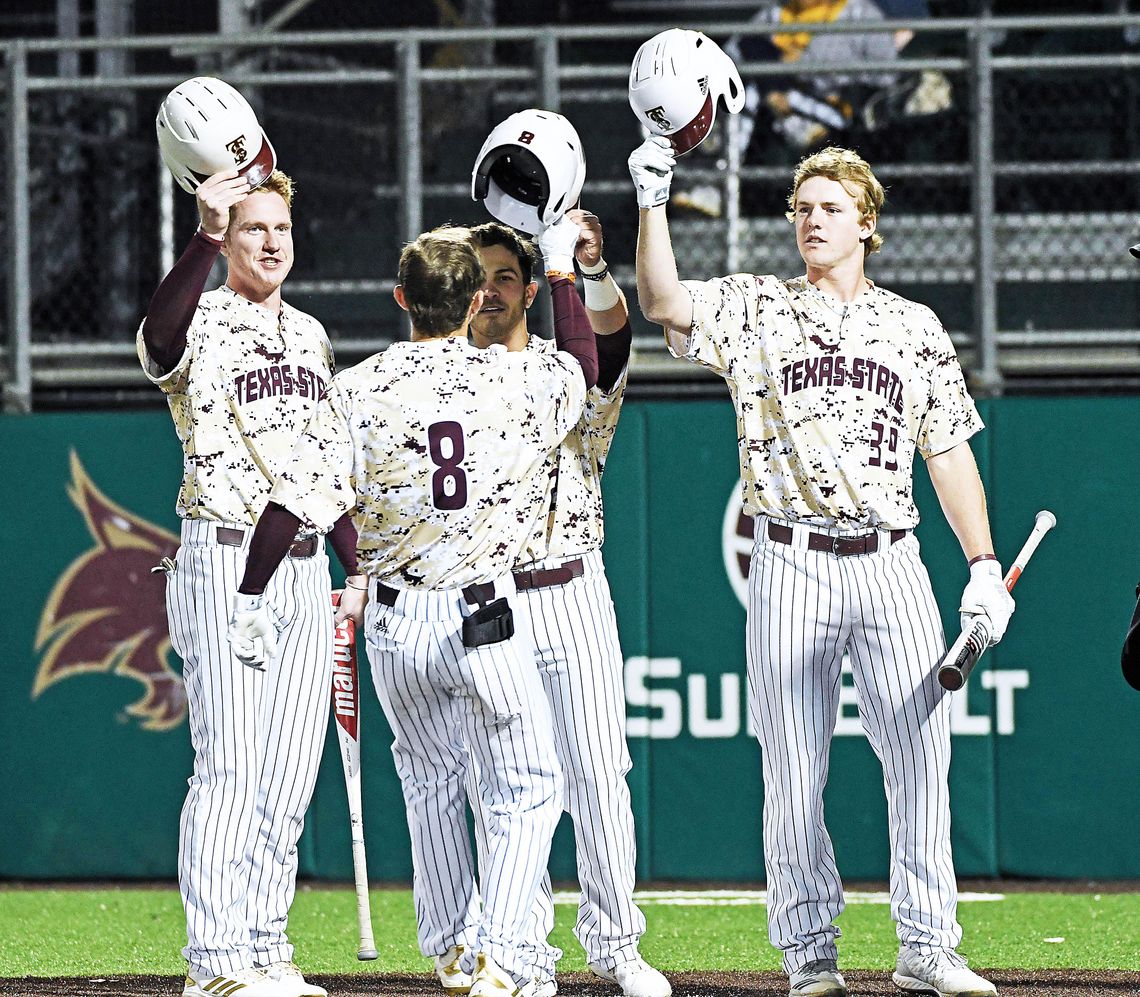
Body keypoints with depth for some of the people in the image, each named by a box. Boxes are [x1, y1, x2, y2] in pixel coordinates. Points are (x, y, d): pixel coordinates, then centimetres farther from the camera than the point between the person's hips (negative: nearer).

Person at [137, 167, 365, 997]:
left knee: (291, 776, 6)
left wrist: (353, 570, 17)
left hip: (304, 570, 7)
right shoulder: (201, 325, -5)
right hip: (225, 561, -7)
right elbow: (160, 338, -32)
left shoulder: (310, 335, 17)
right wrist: (204, 236, -44)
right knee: (230, 767, -11)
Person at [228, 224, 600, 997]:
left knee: (430, 786, 23)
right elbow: (585, 368, 16)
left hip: (395, 621, 2)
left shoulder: (360, 390, -8)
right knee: (527, 790, 8)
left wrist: (252, 600, -3)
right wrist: (562, 271, 24)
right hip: (487, 617, -2)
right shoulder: (519, 382, -8)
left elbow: (294, 501, -12)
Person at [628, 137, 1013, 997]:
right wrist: (654, 199, -19)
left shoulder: (916, 328, 13)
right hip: (792, 567, -1)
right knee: (795, 768, 0)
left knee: (920, 756, -2)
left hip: (892, 564, 2)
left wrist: (984, 565, 6)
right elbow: (663, 300, -9)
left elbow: (949, 451, 14)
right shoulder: (754, 310, 8)